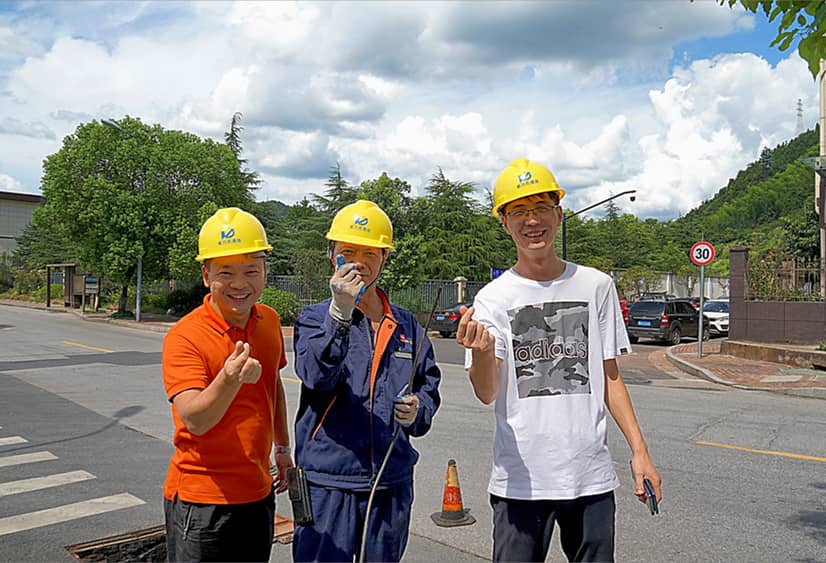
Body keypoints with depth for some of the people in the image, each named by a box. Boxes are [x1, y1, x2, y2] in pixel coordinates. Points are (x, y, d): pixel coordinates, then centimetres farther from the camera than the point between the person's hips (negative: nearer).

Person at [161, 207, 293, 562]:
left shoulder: (269, 321, 1)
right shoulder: (185, 336, -18)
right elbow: (194, 420, -28)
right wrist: (229, 379, -45)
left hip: (258, 493, 6)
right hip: (201, 500, -6)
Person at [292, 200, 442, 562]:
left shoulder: (406, 324, 9)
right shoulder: (314, 319, -2)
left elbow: (429, 385, 17)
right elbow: (317, 375, -21)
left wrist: (418, 409, -4)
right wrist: (340, 312, -32)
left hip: (393, 481, 4)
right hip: (327, 481, -3)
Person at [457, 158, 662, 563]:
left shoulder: (596, 286, 4)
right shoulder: (493, 298, -2)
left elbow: (609, 376, 11)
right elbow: (487, 394, -12)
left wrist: (639, 450, 6)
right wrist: (481, 351, -33)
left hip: (591, 477, 2)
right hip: (519, 480, -1)